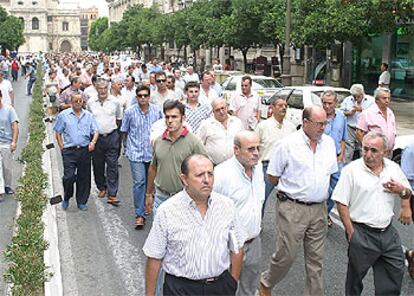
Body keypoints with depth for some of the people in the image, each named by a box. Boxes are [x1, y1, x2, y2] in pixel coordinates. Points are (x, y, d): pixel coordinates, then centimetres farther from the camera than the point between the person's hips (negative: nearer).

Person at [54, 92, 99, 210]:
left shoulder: (88, 116, 10)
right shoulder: (63, 115, 4)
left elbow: (95, 131, 10)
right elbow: (58, 133, 7)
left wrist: (93, 142, -9)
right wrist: (62, 148, -1)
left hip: (85, 151, 2)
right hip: (69, 151, -2)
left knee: (84, 178, 6)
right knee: (68, 177, -10)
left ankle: (81, 202, 20)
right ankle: (66, 198, 17)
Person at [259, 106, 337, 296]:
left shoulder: (329, 143, 6)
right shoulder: (288, 144, -10)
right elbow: (272, 176, -3)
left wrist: (320, 191, 12)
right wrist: (290, 190, 6)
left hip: (319, 209, 5)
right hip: (292, 208, -5)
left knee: (316, 259, 10)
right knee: (286, 255, 2)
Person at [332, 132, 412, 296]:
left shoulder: (393, 168, 4)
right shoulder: (351, 170, -10)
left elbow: (408, 193, 17)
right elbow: (341, 202, -10)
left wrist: (402, 190, -7)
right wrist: (350, 231, -11)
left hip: (388, 231, 4)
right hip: (362, 234, -4)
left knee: (396, 272, 11)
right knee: (356, 276, 10)